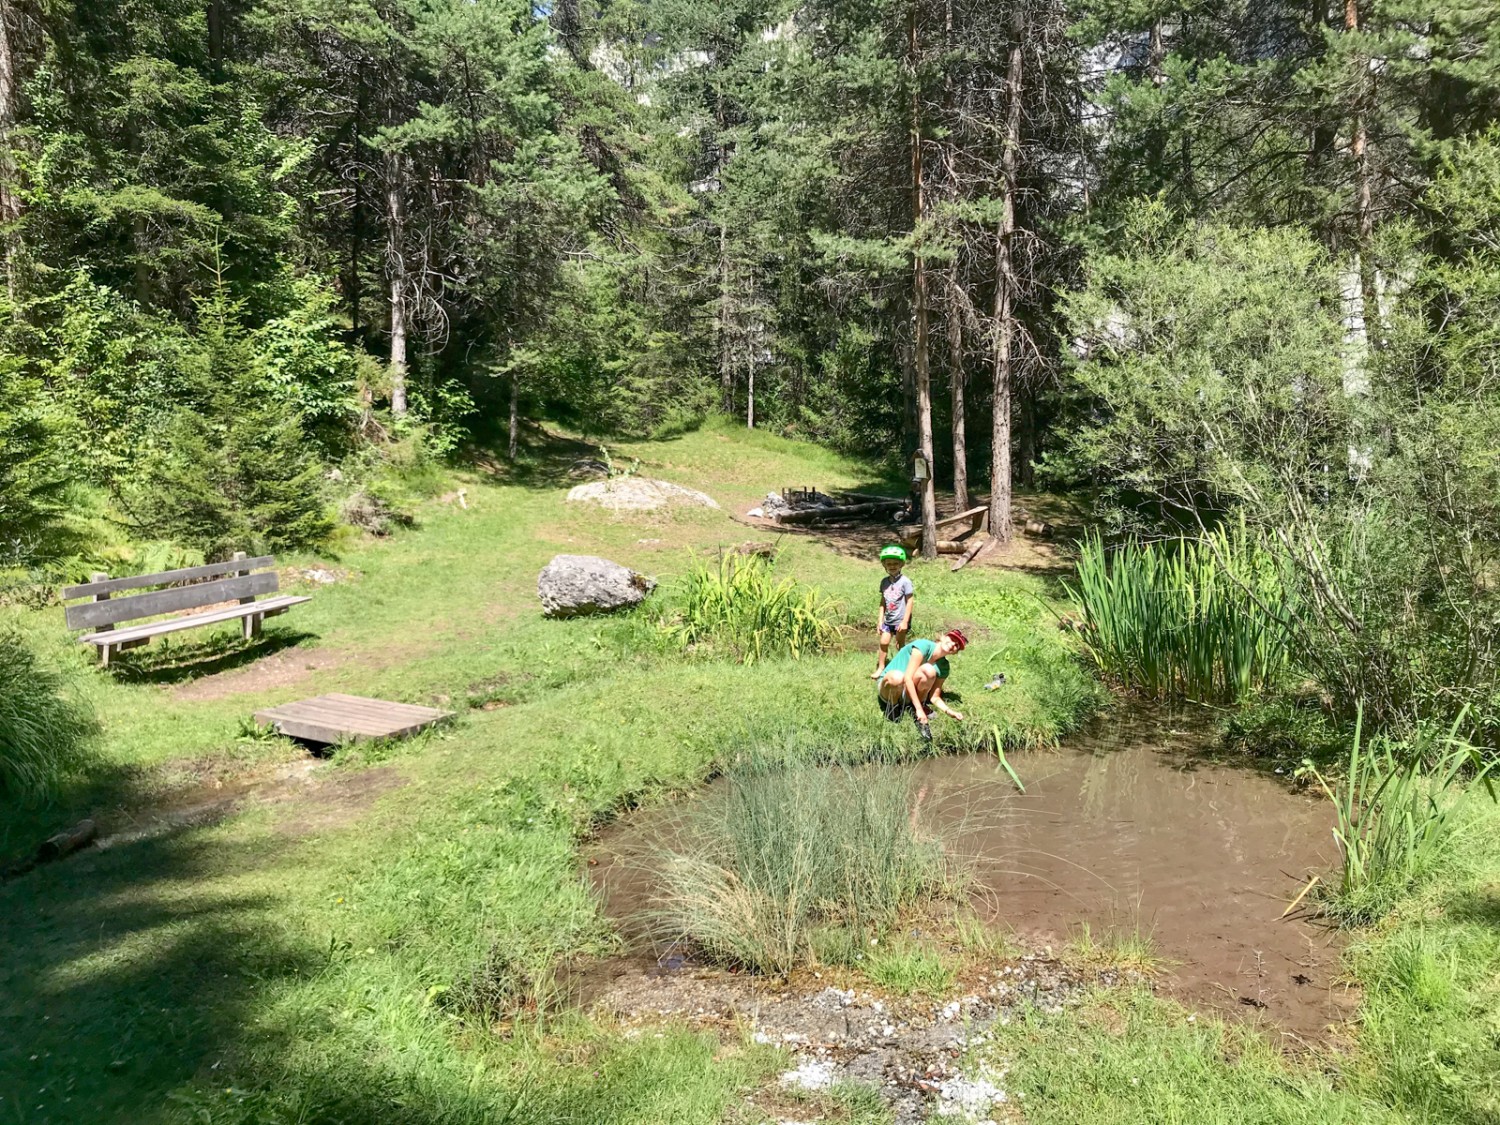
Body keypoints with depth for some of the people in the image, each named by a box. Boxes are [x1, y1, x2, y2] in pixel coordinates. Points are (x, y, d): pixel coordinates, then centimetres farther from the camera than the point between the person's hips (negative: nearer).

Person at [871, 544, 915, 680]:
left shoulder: (905, 581, -14)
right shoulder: (884, 582, 2)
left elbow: (909, 602, -13)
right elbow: (883, 602, 9)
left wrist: (905, 621, -15)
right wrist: (880, 621, 6)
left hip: (900, 620, -5)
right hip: (888, 619, 5)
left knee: (900, 645, 6)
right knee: (883, 642, 5)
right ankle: (881, 667, 18)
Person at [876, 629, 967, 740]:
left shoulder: (943, 667, -1)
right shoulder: (924, 646, -19)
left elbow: (934, 698, -1)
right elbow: (907, 678, -26)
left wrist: (949, 711, -22)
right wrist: (919, 709, -31)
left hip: (909, 695, 4)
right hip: (889, 686, -4)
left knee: (929, 670, -28)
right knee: (897, 677, -42)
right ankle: (892, 706, -11)